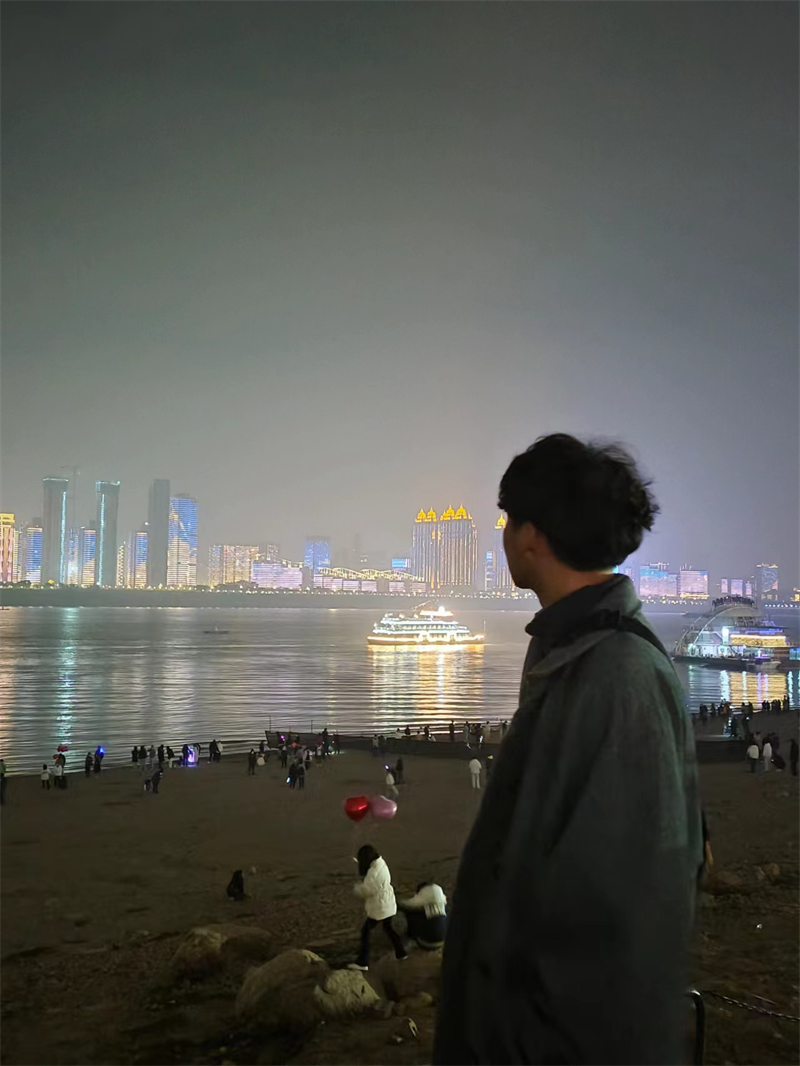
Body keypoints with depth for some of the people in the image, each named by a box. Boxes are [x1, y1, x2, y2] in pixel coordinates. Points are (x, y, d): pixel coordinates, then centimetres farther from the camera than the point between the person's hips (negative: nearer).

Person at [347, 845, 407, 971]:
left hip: (379, 907, -9)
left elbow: (365, 890, -22)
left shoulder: (374, 872, -26)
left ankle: (363, 962, 6)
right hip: (387, 904, 9)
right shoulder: (381, 864, 3)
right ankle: (401, 952, 37)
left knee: (365, 931, 2)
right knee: (388, 928, 26)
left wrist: (356, 887, -2)